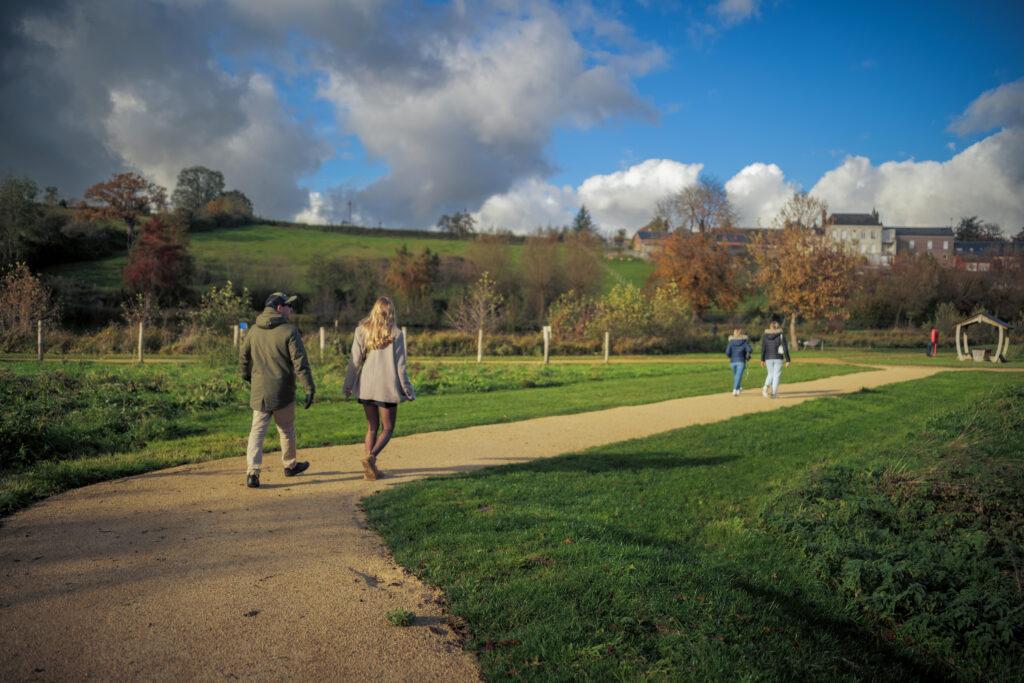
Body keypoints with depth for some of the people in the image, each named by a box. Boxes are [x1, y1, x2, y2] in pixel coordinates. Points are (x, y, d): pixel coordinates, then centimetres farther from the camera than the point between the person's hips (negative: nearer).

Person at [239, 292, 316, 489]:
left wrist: (248, 377, 31)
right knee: (286, 429, 14)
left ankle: (252, 472, -7)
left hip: (258, 391, 4)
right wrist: (309, 388, -12)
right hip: (282, 391, -4)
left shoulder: (254, 330, 6)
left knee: (257, 430, 4)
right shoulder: (289, 331, -11)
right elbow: (300, 362, -15)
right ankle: (290, 465, 31)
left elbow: (243, 357, 15)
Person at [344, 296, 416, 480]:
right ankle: (371, 457, -13)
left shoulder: (362, 330, 0)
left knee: (372, 427, 15)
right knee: (387, 428, 9)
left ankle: (370, 468, 13)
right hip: (387, 387, -3)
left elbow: (355, 360, 0)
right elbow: (400, 366, -5)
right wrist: (408, 389, 5)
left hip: (366, 386, 3)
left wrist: (348, 384, 10)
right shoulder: (395, 334, -6)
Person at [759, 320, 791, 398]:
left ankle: (766, 387, -4)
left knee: (771, 374, 17)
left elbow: (763, 349, -1)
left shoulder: (765, 336, 1)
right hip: (778, 358, -2)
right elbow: (785, 349, -7)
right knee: (776, 375, 5)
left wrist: (762, 360, 4)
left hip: (768, 358, 2)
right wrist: (787, 360, -4)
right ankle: (773, 393, 0)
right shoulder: (781, 335, -3)